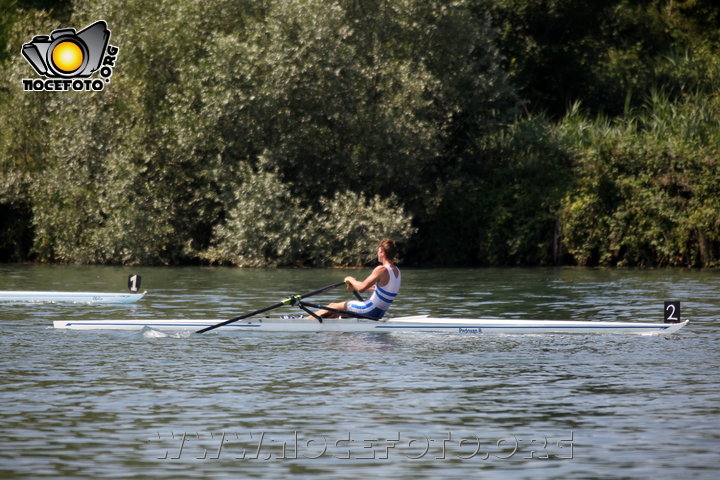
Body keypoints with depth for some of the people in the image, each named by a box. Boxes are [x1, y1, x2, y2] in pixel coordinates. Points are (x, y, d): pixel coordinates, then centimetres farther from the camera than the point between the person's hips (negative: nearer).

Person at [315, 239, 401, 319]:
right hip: (379, 314, 9)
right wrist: (355, 285, 21)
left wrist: (351, 280, -5)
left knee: (332, 307, 5)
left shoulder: (381, 269, -22)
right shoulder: (396, 271, 7)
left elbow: (362, 288, -26)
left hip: (370, 310, -9)